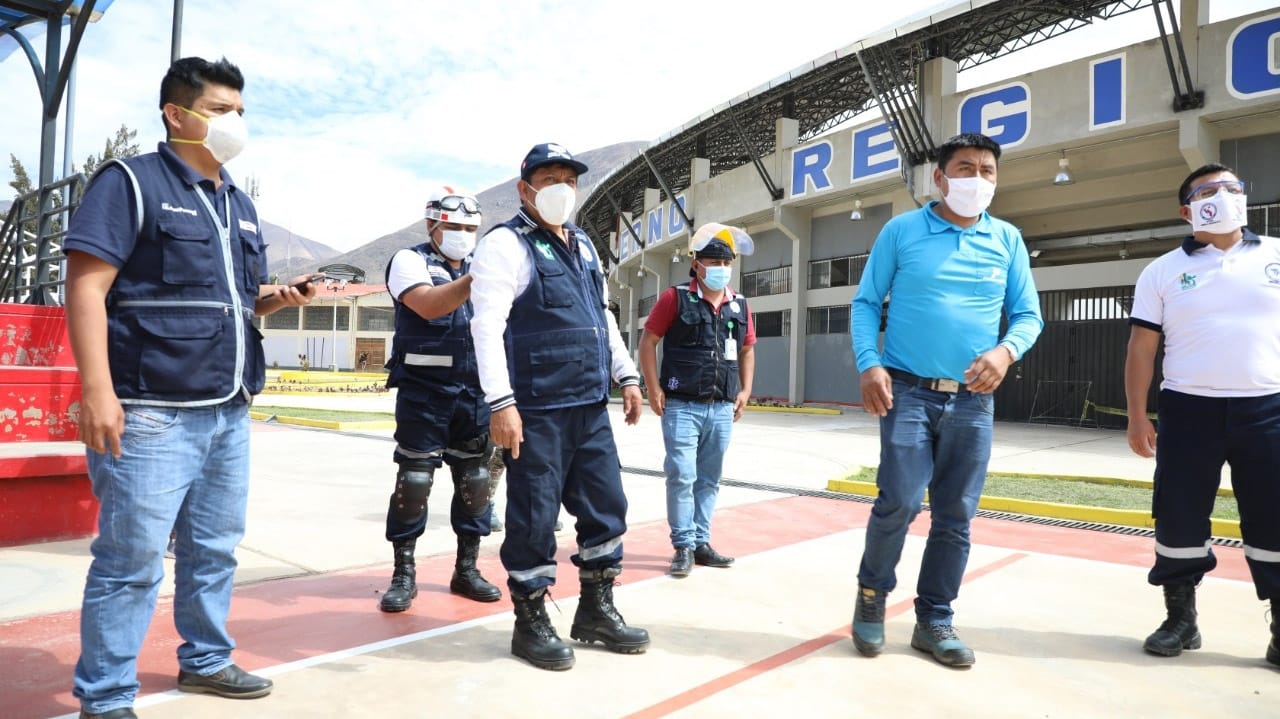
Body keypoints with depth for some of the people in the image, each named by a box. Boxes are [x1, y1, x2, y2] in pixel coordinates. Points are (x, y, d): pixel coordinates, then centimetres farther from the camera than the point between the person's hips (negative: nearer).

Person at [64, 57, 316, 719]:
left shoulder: (240, 204, 19)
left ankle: (205, 660, 31)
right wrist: (98, 390, -21)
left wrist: (279, 297, 3)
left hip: (229, 413, 7)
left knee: (215, 550, 15)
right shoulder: (131, 181, -4)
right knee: (132, 562, -1)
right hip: (152, 413, -7)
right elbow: (86, 286, -12)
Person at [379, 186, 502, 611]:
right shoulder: (410, 261, 0)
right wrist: (477, 277, -30)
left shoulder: (478, 266, 16)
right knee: (414, 481, -1)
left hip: (474, 392, 5)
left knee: (475, 481, 8)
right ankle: (404, 574, 12)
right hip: (425, 391, -5)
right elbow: (429, 305, -21)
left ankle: (466, 569, 20)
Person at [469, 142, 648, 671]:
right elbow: (488, 326, -15)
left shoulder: (583, 244, 18)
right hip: (537, 411, -7)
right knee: (535, 518, 1)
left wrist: (626, 375, 19)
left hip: (591, 407, 8)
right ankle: (530, 623, 20)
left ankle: (596, 611, 29)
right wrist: (501, 403, -22)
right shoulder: (506, 244, -6)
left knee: (606, 507, 12)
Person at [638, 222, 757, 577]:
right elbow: (648, 342, -2)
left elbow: (747, 349, 21)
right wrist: (654, 389, -9)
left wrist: (745, 391, 10)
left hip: (722, 409, 5)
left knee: (709, 479, 11)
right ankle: (683, 545, 8)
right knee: (682, 476, -4)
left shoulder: (739, 305, 10)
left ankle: (701, 542, 22)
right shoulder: (676, 298, -4)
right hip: (682, 406, -4)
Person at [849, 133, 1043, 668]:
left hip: (972, 399, 3)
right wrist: (869, 364, -13)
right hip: (908, 390, -3)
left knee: (955, 517, 7)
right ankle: (872, 592, 16)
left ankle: (934, 621, 23)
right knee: (900, 501, -12)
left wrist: (1007, 350, -13)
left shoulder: (1008, 241, 9)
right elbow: (866, 303, 2)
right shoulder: (901, 231, 2)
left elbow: (1028, 314, 9)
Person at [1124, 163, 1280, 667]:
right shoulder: (1162, 271, 5)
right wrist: (1137, 416, -2)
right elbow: (1141, 346, 3)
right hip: (1188, 410, 0)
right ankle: (1180, 620, 19)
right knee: (1179, 521, 5)